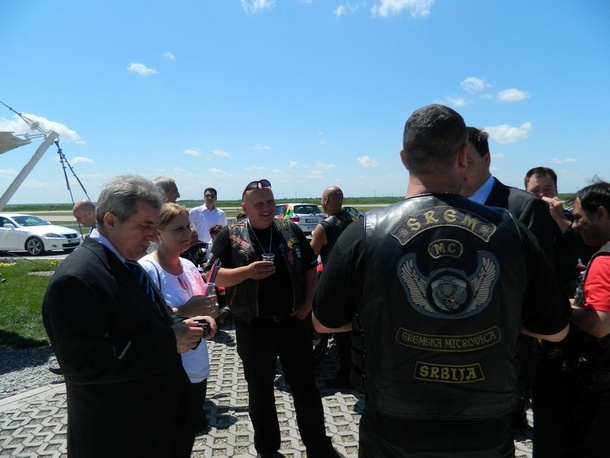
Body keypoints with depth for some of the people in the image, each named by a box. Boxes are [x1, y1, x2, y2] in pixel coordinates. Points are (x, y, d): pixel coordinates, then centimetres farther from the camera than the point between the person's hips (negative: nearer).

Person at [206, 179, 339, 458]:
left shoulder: (291, 230, 3)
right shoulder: (230, 235, -4)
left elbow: (310, 267, 9)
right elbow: (213, 277, -9)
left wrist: (307, 303, -3)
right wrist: (247, 271, -24)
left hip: (293, 322, 2)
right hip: (253, 327, -1)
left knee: (306, 388, 11)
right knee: (260, 392, 15)